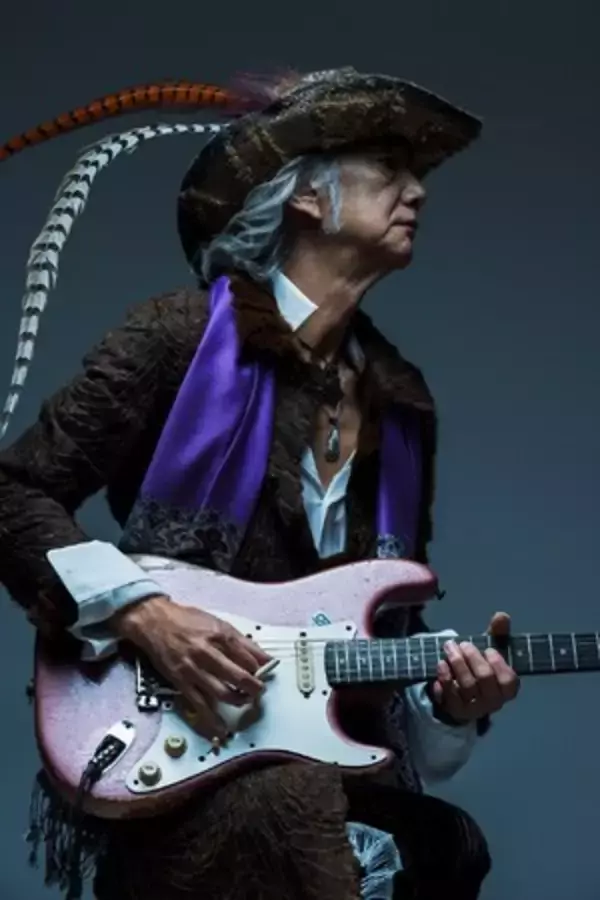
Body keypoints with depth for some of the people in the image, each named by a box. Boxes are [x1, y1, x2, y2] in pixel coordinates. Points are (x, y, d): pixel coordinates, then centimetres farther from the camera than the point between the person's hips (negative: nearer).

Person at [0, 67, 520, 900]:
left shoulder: (402, 401, 12)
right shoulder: (185, 336, -6)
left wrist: (447, 699, -3)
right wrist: (143, 613, -17)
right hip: (172, 758, -5)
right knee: (286, 806, -34)